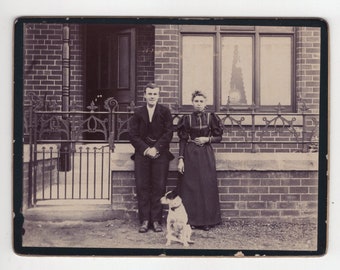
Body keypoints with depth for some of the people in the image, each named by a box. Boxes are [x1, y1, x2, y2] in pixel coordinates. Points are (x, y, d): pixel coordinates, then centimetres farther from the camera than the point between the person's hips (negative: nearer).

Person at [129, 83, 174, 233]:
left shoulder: (165, 112, 5)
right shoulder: (138, 113, 9)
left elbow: (168, 133, -1)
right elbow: (133, 135, 4)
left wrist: (156, 148, -11)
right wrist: (145, 149, -9)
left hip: (160, 154, -1)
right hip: (142, 154, 1)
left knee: (159, 187, -2)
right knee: (142, 187, -2)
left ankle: (156, 220, 3)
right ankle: (144, 220, 3)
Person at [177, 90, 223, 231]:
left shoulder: (211, 117, 3)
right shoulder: (187, 119, 4)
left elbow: (219, 137, 8)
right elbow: (182, 140, 3)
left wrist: (207, 139, -10)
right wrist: (181, 159, -5)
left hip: (206, 156, 0)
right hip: (190, 155, 0)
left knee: (207, 187, -1)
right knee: (190, 187, 0)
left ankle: (206, 221, 7)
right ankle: (191, 220, 8)